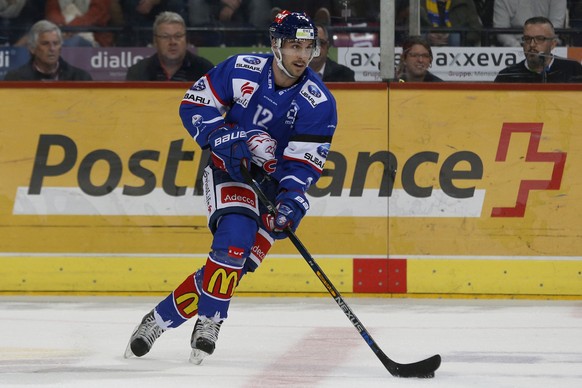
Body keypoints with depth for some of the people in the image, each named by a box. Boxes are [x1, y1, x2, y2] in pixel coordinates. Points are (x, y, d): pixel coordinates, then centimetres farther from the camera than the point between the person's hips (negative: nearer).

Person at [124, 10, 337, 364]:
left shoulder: (319, 102, -13)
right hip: (232, 170, -1)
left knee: (236, 259, -12)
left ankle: (165, 317, -3)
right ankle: (210, 321, -14)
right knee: (235, 234, -26)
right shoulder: (242, 70, -12)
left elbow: (305, 162, -15)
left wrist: (291, 202, -31)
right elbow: (195, 106, -7)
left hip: (277, 180, 1)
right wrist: (235, 139, -19)